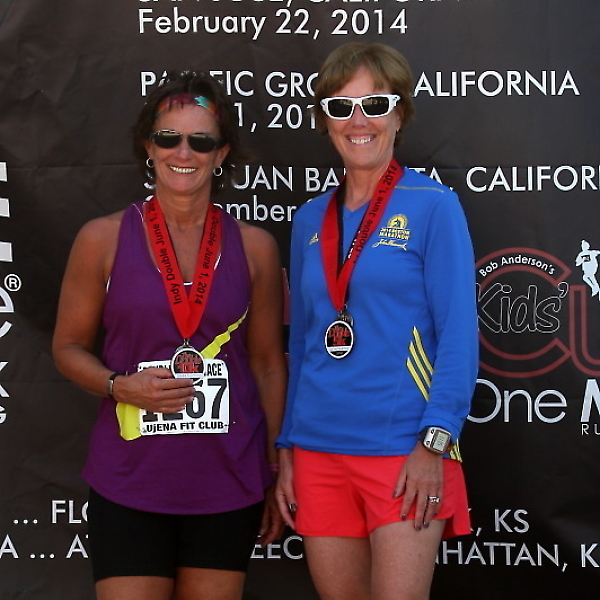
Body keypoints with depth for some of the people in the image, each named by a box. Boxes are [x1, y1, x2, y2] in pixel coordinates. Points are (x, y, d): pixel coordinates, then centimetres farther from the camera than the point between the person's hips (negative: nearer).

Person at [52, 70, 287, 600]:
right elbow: (69, 346, 7)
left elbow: (269, 363, 9)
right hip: (129, 482, -1)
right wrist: (120, 386, -13)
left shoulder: (254, 247, 3)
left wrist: (277, 474, 8)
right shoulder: (104, 239, -1)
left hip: (228, 483, 2)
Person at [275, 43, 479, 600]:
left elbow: (459, 335, -8)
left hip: (403, 451, -5)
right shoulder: (310, 219, 11)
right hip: (318, 450, 5)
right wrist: (286, 448, 12)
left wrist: (435, 443, -16)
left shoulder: (432, 205, -3)